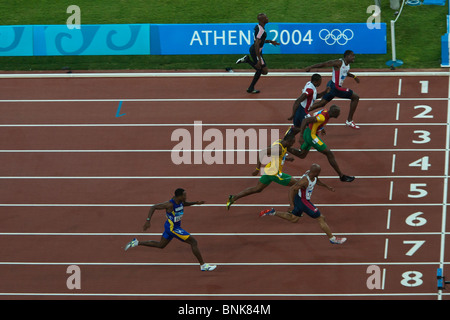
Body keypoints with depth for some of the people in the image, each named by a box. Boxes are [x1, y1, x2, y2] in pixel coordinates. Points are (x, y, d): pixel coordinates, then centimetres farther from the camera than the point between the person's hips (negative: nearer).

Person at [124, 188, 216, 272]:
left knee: (160, 245, 27)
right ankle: (203, 265, -3)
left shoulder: (180, 201, -6)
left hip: (173, 226, 10)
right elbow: (153, 207, -23)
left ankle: (136, 243, 30)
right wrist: (148, 221, -27)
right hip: (172, 228, -10)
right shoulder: (170, 204, -29)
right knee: (193, 242, -10)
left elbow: (183, 204, 21)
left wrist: (195, 203, 5)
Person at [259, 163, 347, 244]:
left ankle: (273, 212, 25)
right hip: (303, 201, -9)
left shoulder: (312, 174, -8)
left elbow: (316, 181, 17)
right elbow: (292, 190, -30)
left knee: (293, 219, 29)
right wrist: (291, 204, -31)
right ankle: (332, 239, 11)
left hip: (300, 198, 9)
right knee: (321, 219, 0)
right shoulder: (305, 181, -34)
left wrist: (327, 186, 18)